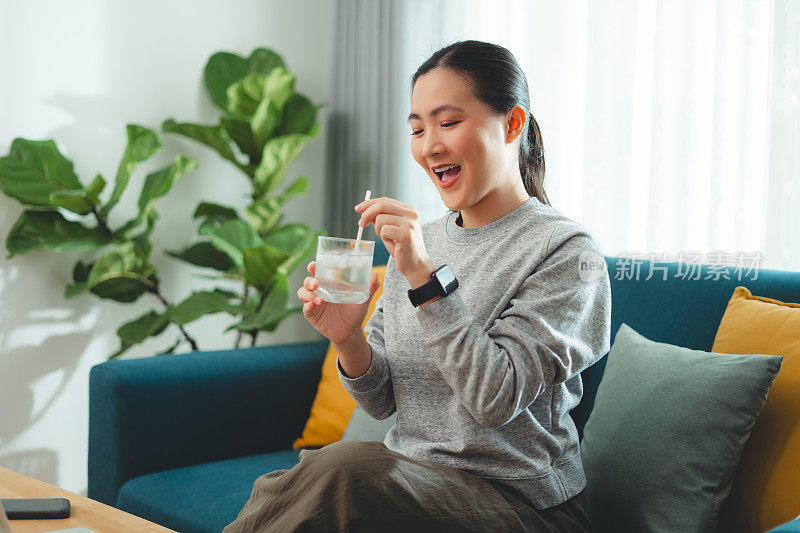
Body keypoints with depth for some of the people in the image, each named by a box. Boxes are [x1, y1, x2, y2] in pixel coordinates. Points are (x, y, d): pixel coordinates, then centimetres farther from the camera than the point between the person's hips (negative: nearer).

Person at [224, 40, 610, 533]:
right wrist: (349, 340, -12)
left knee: (341, 469, -30)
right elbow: (384, 402, 9)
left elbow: (498, 400, -19)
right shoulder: (417, 241, 8)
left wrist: (426, 277, -23)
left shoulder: (565, 250, -9)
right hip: (413, 477, 5)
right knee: (277, 488, -26)